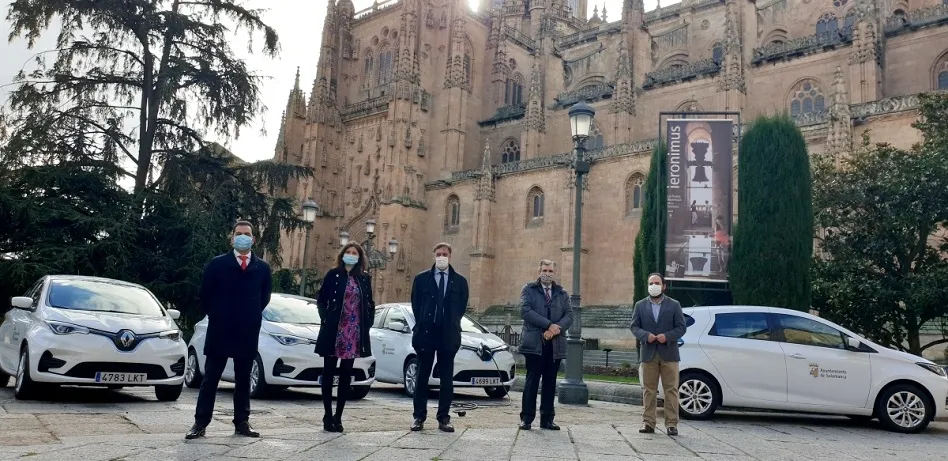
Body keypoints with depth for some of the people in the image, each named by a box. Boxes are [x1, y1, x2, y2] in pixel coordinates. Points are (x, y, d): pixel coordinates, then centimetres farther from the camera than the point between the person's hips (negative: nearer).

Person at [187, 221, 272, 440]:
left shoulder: (263, 269, 3)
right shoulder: (216, 264, -3)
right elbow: (204, 295, 3)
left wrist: (252, 318, 11)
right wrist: (216, 317, 7)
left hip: (248, 334, 2)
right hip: (219, 331, -2)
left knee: (243, 380, 9)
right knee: (210, 379, 3)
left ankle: (242, 423, 17)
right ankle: (200, 423, 8)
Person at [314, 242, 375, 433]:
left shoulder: (364, 278, 9)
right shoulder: (333, 274, 1)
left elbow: (370, 303, 16)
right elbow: (321, 299, 3)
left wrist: (368, 323, 5)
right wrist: (326, 319, -5)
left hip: (354, 333, 3)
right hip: (334, 331, -3)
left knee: (346, 375, 6)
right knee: (329, 373, 3)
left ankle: (338, 416, 13)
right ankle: (328, 415, 11)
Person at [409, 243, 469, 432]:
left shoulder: (460, 281, 7)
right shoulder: (421, 279, 5)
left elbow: (462, 306, 9)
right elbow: (415, 304, 7)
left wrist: (452, 324, 1)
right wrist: (422, 325, 1)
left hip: (448, 335, 1)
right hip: (426, 333, 0)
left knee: (447, 378, 4)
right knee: (422, 376, 5)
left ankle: (444, 418, 10)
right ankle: (419, 417, 12)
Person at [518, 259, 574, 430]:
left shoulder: (562, 293, 15)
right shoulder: (529, 289, 5)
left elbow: (569, 315, 5)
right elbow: (525, 310, -10)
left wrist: (556, 329, -14)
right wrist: (549, 324, -16)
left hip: (555, 344, 4)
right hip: (534, 343, -3)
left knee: (550, 383, 7)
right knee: (532, 381, -3)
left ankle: (547, 419, 13)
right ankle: (526, 418, 4)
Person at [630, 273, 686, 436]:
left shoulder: (674, 305, 6)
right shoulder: (640, 305, 10)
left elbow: (681, 327, 1)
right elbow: (634, 326, 4)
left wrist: (667, 336, -16)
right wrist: (645, 336, -15)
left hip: (669, 354, -1)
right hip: (648, 354, 1)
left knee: (671, 390, -1)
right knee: (649, 390, 5)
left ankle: (671, 424, 4)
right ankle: (648, 423, 9)